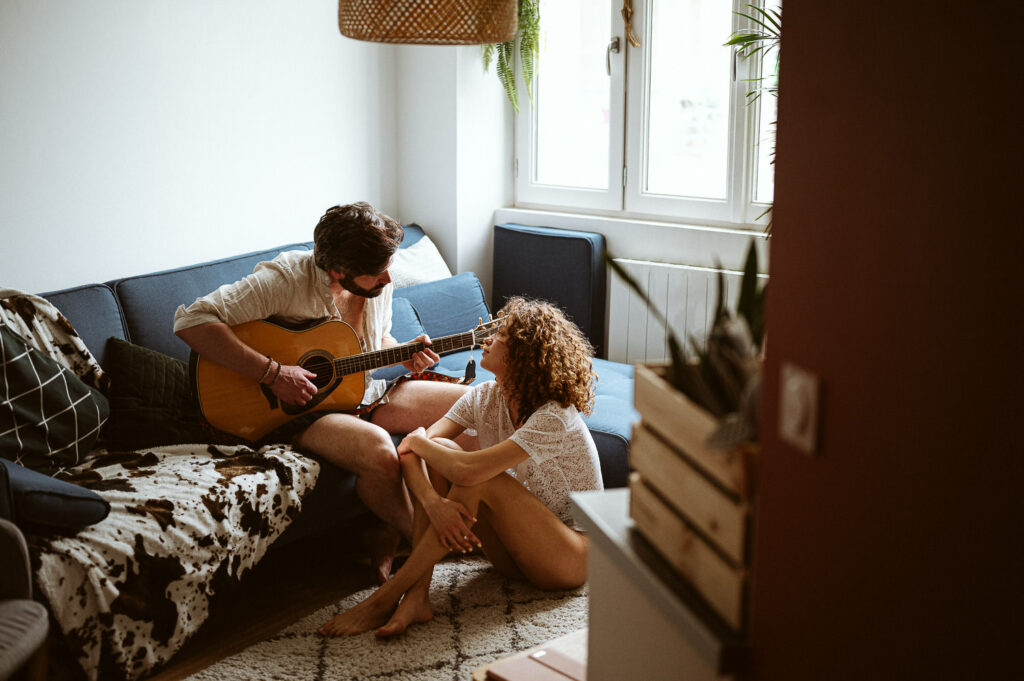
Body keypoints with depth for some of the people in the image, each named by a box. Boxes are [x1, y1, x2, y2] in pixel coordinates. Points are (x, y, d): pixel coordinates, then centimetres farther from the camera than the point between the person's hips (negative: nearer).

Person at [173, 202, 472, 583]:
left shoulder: (379, 284, -2)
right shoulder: (286, 279, -24)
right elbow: (191, 322, -31)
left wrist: (404, 355, -6)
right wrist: (272, 372, -34)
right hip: (294, 410, -7)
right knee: (378, 450, -37)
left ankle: (393, 535, -1)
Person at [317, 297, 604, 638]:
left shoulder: (555, 418, -25)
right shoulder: (485, 397, -3)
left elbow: (468, 471, -35)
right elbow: (409, 450, -12)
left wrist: (418, 441, -16)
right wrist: (432, 501, -32)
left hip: (571, 555, -6)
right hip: (517, 549, 6)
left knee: (479, 479, -30)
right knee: (439, 452, -14)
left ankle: (385, 598, -25)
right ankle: (416, 596, -25)